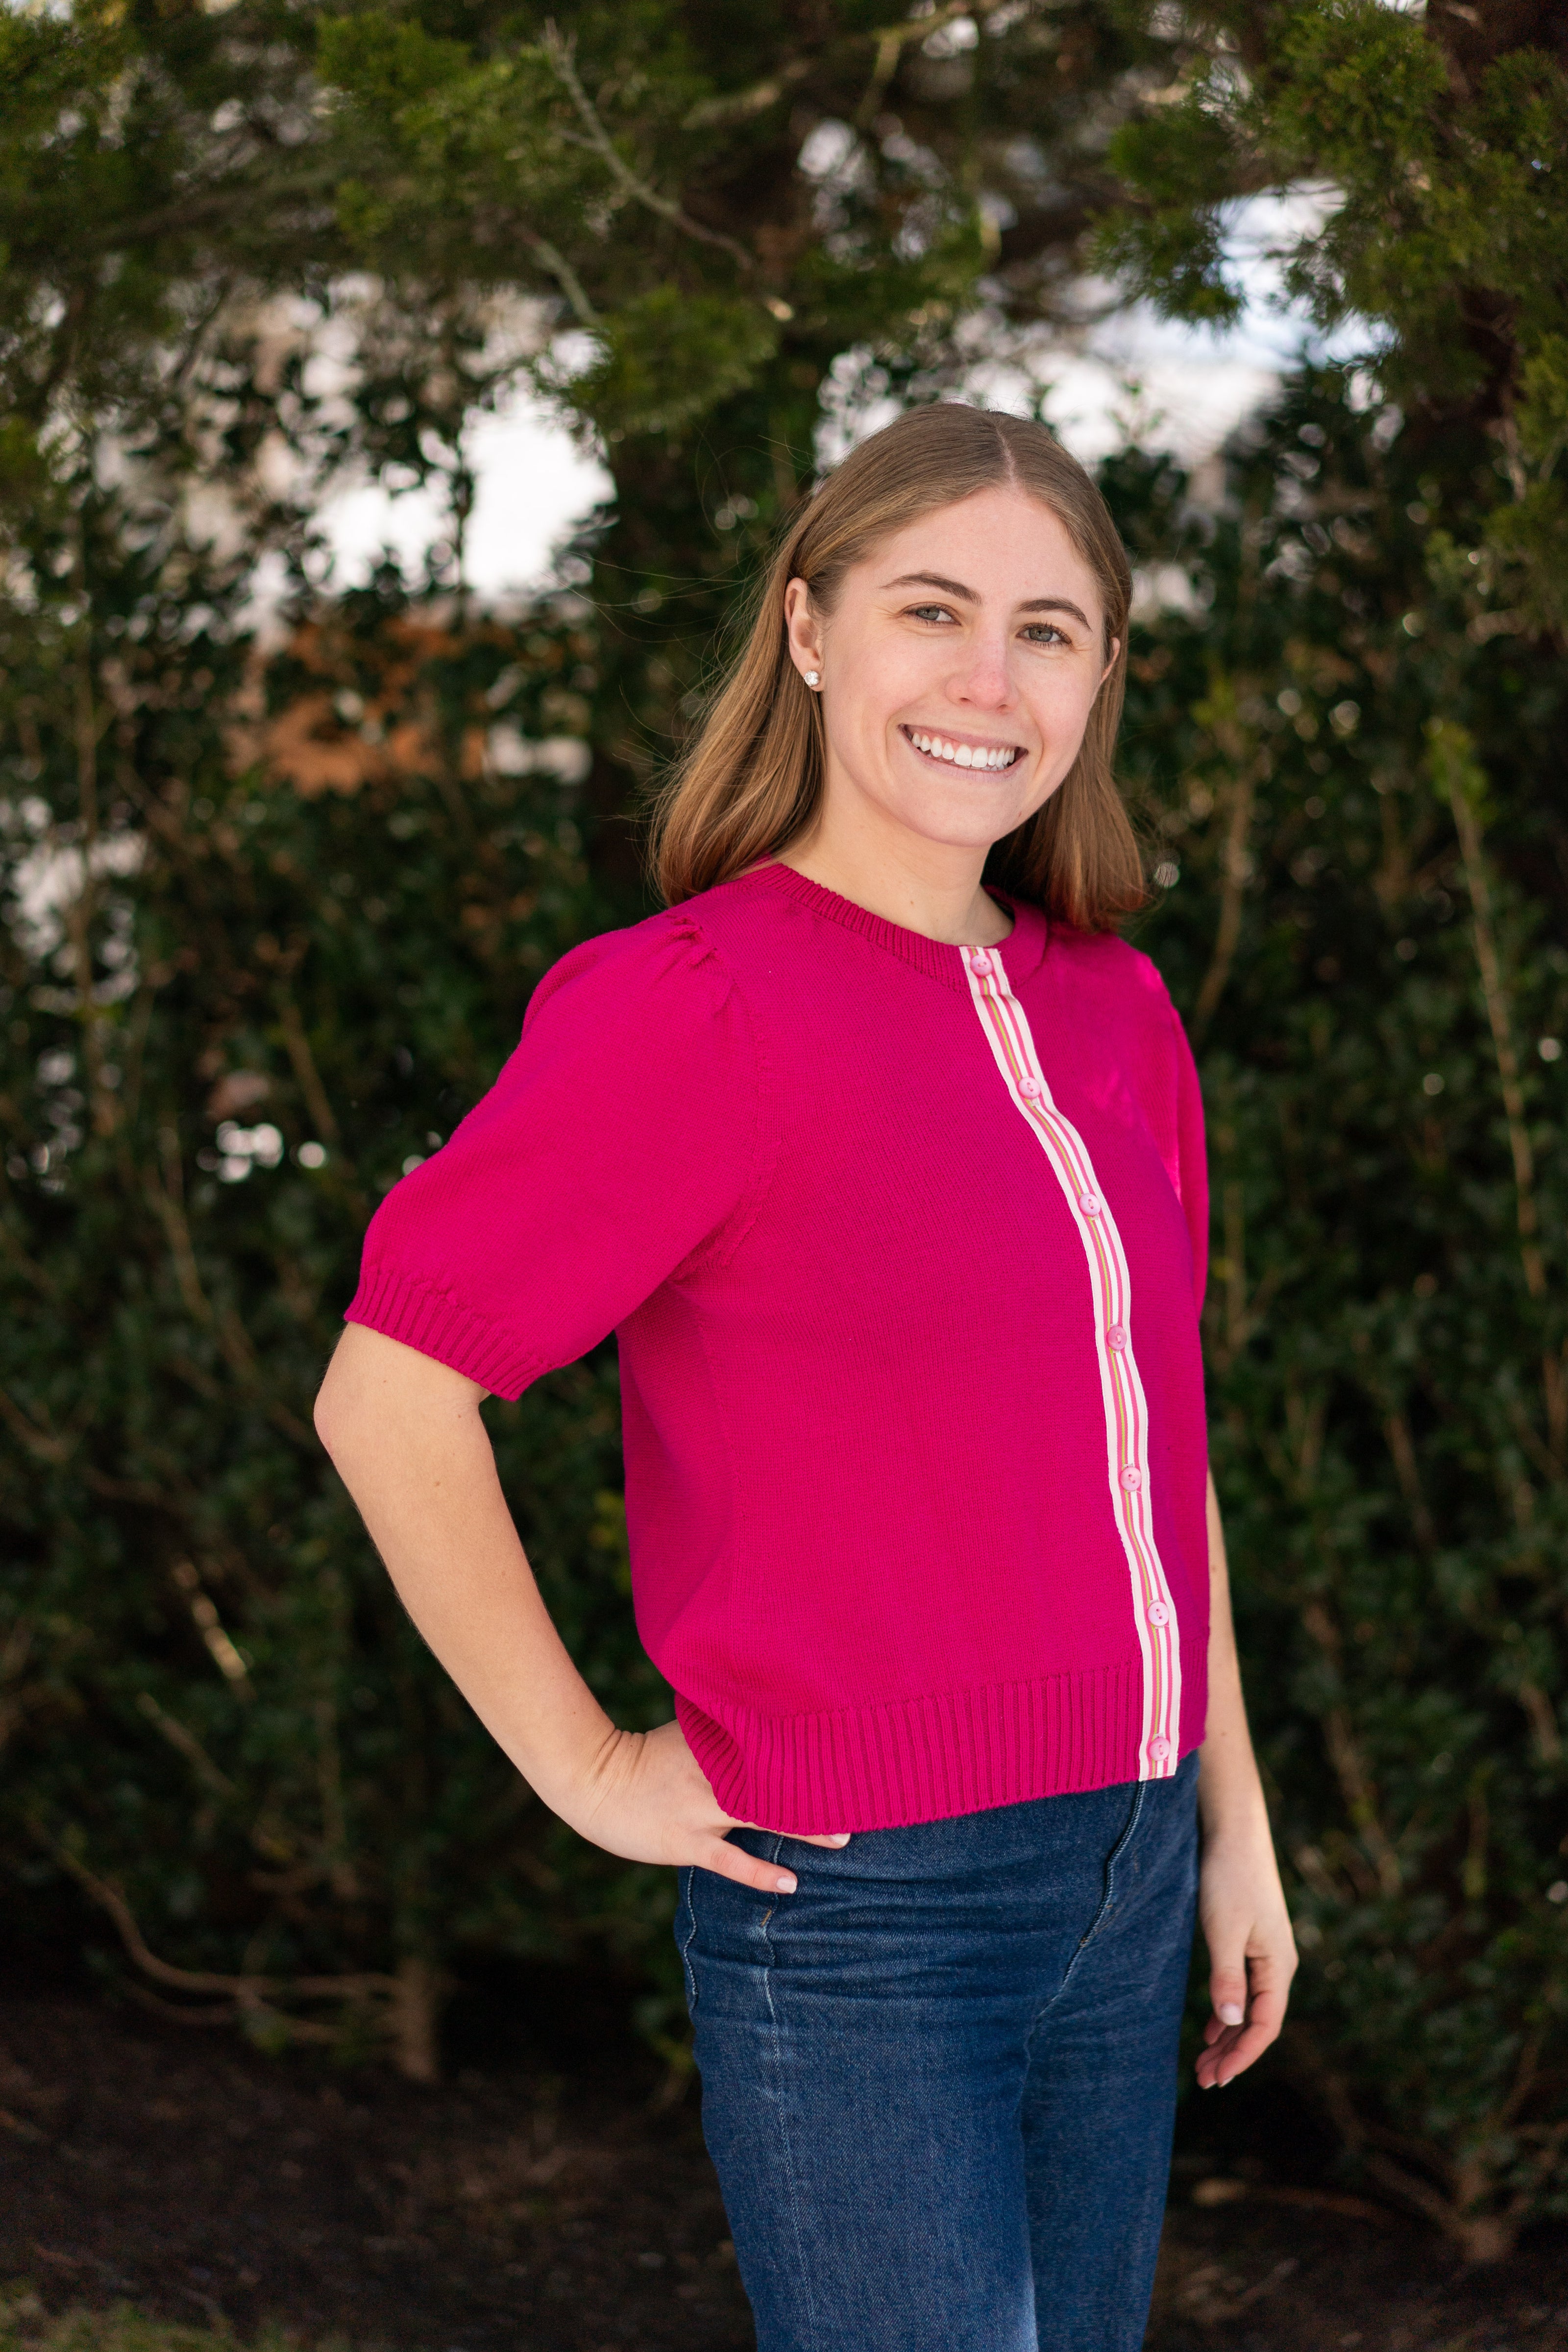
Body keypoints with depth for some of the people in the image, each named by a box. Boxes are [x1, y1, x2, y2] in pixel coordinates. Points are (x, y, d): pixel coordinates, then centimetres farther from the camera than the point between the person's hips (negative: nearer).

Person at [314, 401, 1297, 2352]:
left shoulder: (1112, 1014, 8)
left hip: (1121, 1883, 7)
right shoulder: (691, 1005, -14)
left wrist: (1233, 1820, 16)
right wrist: (590, 1771, -11)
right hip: (862, 1913, -7)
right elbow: (387, 1399, -15)